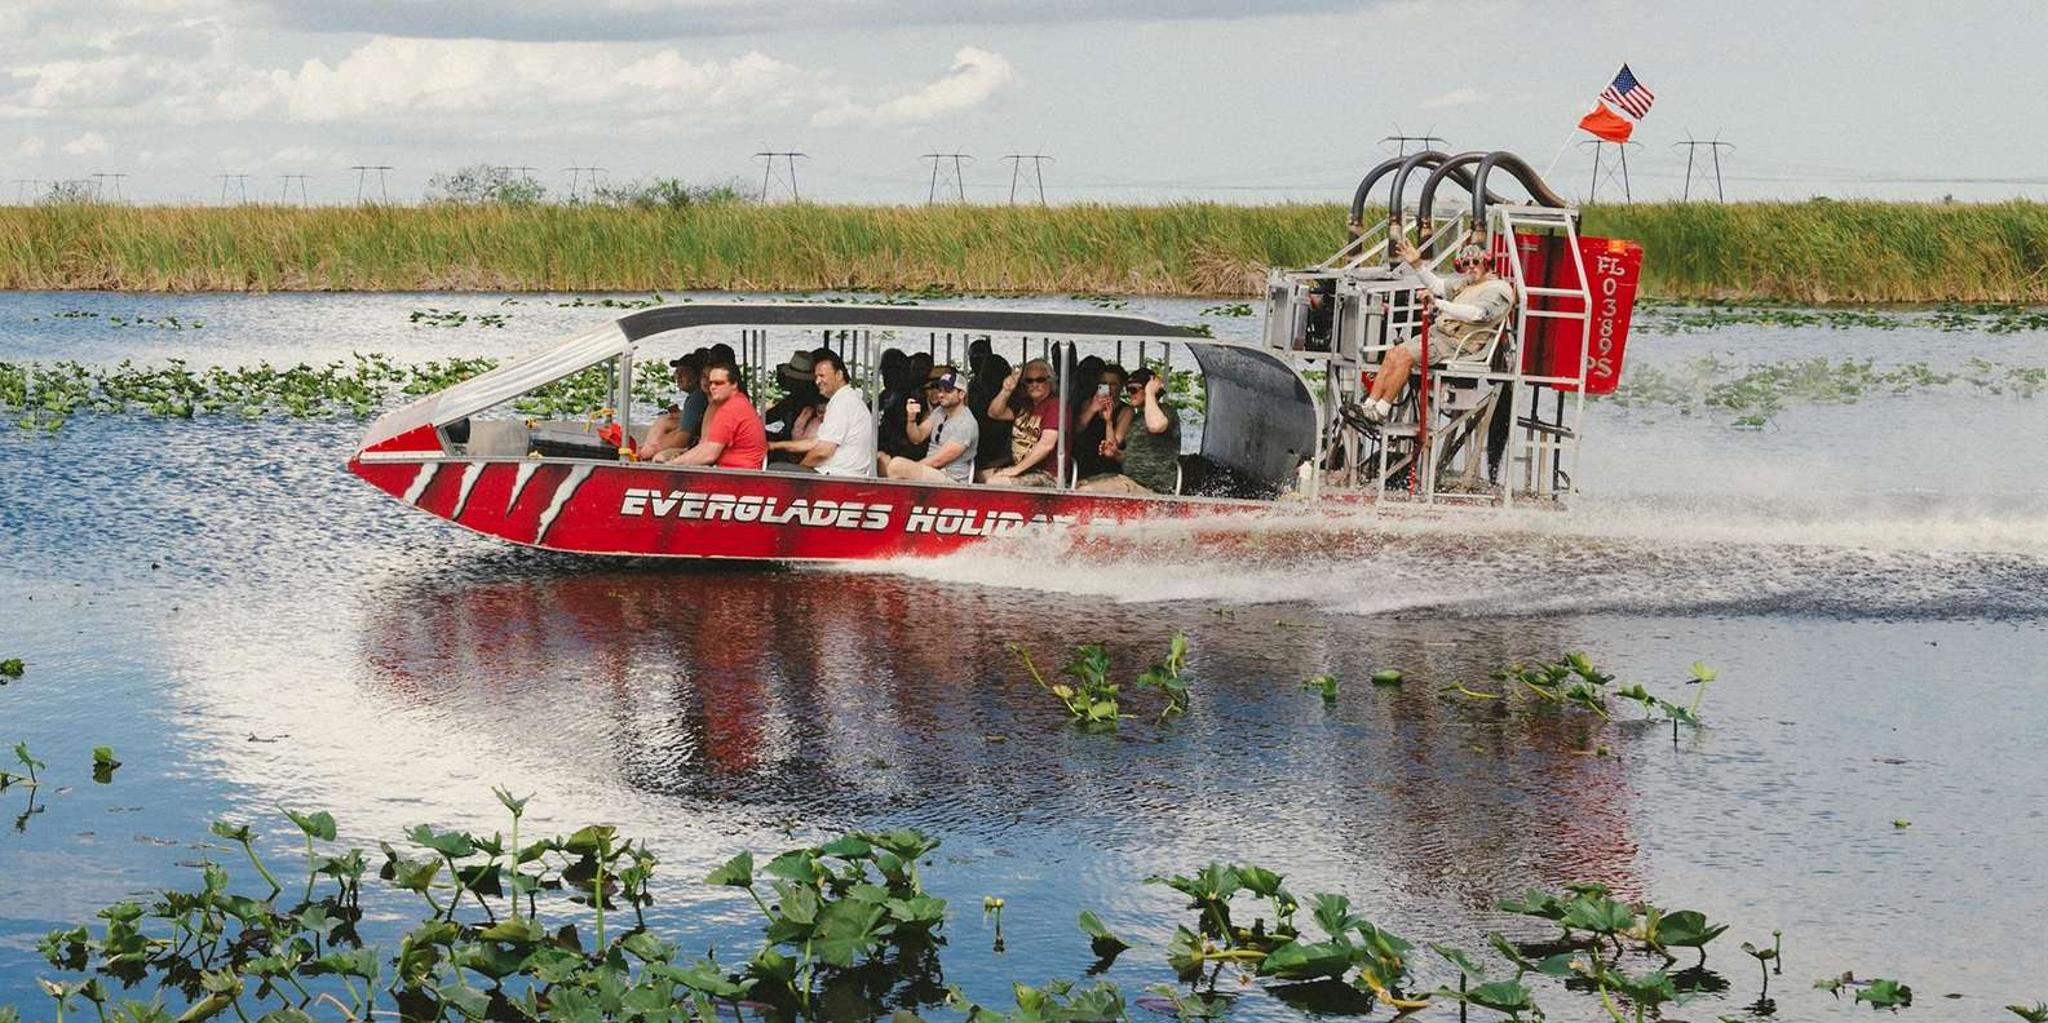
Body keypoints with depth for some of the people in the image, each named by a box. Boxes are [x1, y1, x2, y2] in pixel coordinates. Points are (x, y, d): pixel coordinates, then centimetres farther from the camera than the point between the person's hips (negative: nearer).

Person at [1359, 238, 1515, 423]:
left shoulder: (1499, 289, -7)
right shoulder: (1466, 282, 22)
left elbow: (1477, 314, -23)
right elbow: (1437, 285, 36)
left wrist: (1438, 304, -28)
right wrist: (1416, 264, 24)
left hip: (1458, 343, -9)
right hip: (1438, 332, 9)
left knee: (1404, 355, -23)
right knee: (1393, 353, -8)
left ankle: (1380, 412, -20)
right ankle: (1369, 407, -12)